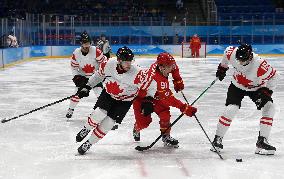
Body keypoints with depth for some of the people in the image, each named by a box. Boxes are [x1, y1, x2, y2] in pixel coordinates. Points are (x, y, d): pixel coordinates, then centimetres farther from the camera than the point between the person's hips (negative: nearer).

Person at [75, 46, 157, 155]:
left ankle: (88, 143, 11)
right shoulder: (108, 64, -21)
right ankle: (86, 129, 12)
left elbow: (148, 82, -18)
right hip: (108, 94, 2)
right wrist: (87, 87, 5)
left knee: (107, 123, -7)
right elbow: (99, 74, 0)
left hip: (124, 101, -2)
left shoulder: (136, 73, -32)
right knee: (99, 114, -20)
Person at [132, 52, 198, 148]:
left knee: (165, 114, -11)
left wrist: (178, 81, 3)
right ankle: (136, 130, 31)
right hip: (141, 98, -7)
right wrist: (184, 108, -39)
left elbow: (174, 68, 9)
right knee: (144, 122, -5)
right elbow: (168, 98, -38)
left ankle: (166, 136, 6)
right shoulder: (158, 80, -41)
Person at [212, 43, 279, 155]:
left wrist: (266, 92, -22)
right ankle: (218, 139, -2)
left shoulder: (260, 65, -37)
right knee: (231, 110, -17)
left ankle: (262, 141, -9)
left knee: (269, 108, -16)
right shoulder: (232, 53, -28)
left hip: (256, 88, -1)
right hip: (237, 86, 1)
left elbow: (273, 76, -19)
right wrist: (222, 67, 9)